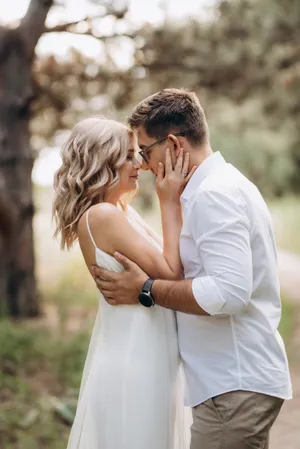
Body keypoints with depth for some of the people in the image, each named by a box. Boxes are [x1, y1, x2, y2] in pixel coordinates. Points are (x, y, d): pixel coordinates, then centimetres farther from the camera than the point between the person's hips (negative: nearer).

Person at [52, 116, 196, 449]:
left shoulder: (122, 211, 10)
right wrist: (169, 203, -15)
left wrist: (176, 199, 2)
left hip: (140, 356, 10)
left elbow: (169, 265, 5)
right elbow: (170, 271, -20)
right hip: (132, 361, -10)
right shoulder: (102, 215, -19)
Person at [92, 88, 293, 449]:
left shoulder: (214, 194, -16)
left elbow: (229, 292, -26)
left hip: (235, 386, -10)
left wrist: (147, 291, -17)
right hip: (235, 380, 10)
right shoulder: (223, 184, 16)